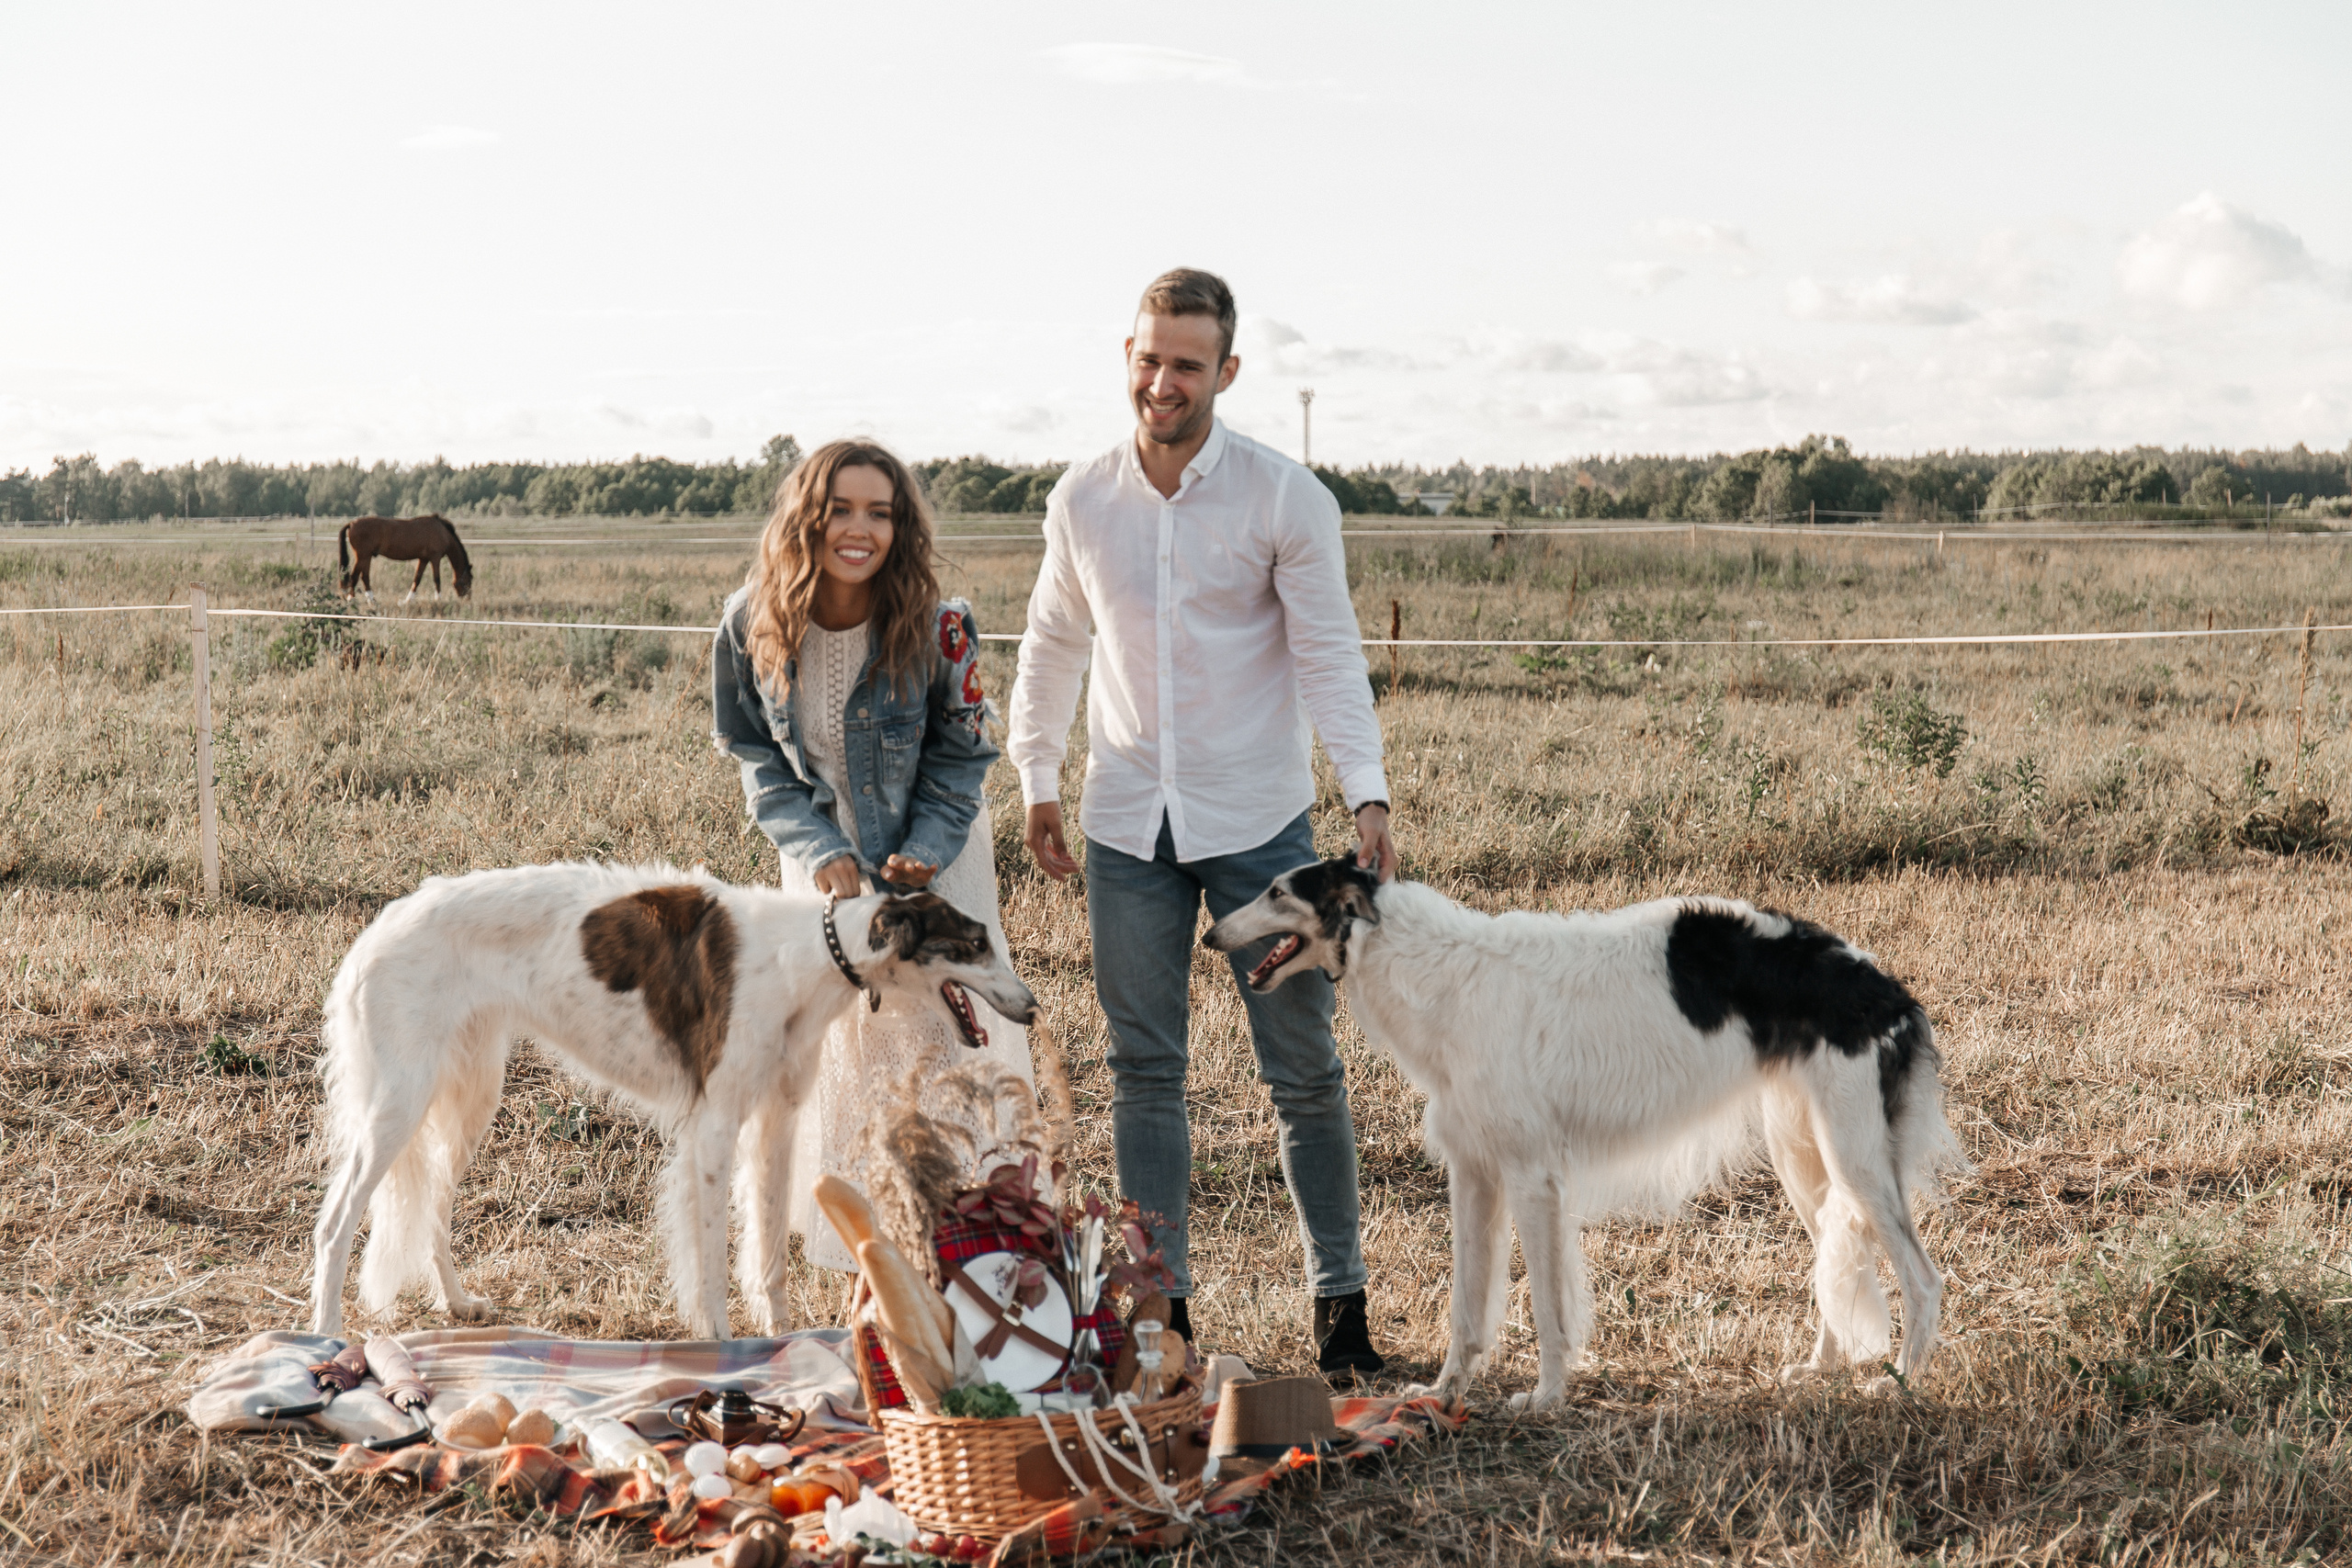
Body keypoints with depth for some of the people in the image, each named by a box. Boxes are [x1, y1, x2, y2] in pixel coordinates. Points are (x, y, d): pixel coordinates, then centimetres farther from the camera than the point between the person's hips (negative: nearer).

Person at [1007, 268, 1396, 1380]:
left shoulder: (1284, 498, -7)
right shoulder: (1082, 500, 3)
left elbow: (1330, 655, -8)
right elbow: (1053, 645, 16)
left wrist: (1367, 795, -19)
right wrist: (1036, 779, 14)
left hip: (1259, 822, -3)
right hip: (1128, 826, 3)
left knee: (1303, 1069, 2)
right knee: (1143, 1069, 7)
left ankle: (1339, 1295, 15)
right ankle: (1162, 1299, 16)